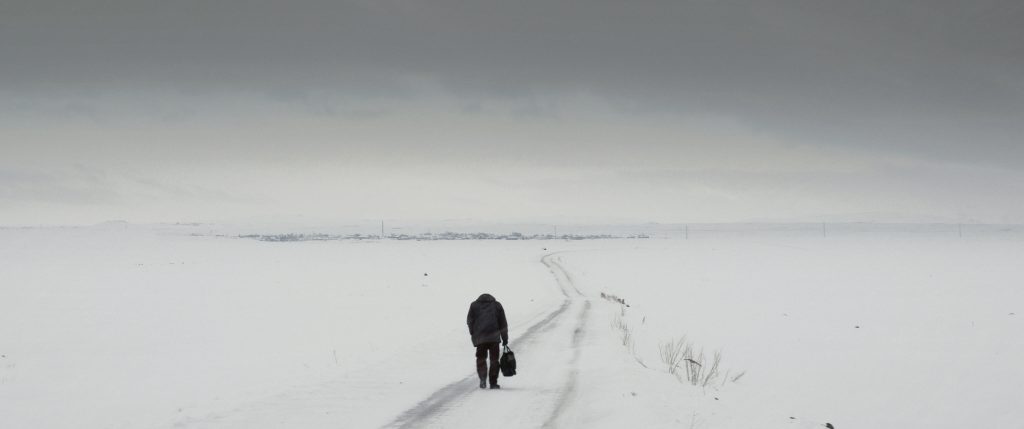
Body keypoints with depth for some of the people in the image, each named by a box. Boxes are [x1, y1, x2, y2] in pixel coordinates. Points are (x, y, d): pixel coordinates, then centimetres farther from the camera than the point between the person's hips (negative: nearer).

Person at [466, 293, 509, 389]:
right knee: (494, 359, 6)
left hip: (479, 337, 0)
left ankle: (483, 378, -11)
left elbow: (469, 321, 7)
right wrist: (505, 339, 15)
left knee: (481, 358, 10)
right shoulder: (497, 305, 16)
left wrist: (473, 334, 16)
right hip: (494, 337, 0)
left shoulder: (474, 305, 15)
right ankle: (493, 383, 2)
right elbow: (503, 323, 13)